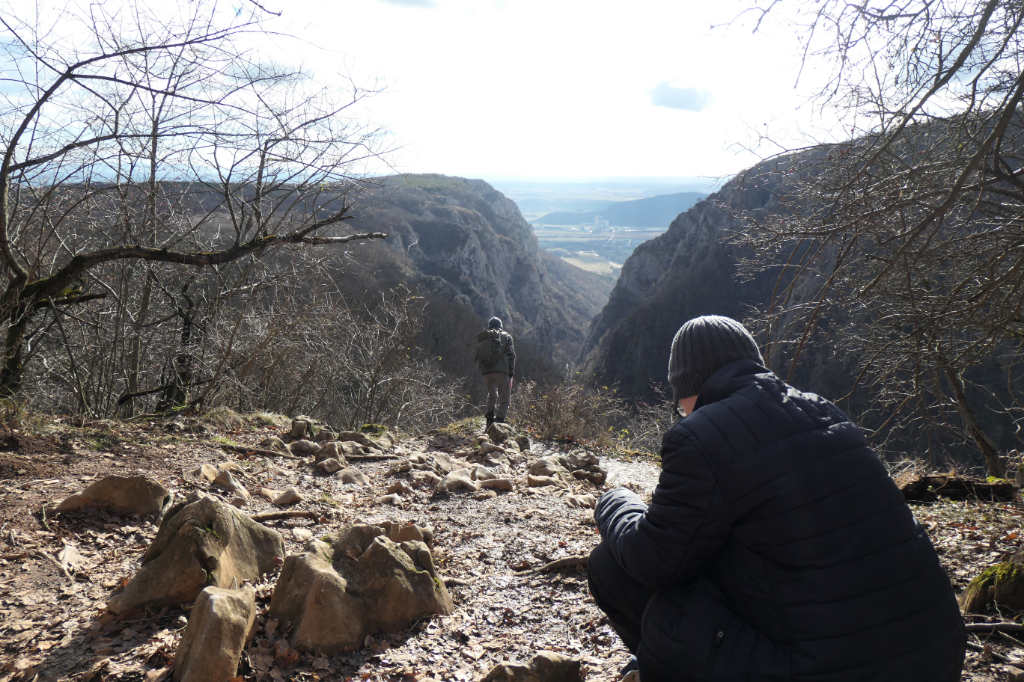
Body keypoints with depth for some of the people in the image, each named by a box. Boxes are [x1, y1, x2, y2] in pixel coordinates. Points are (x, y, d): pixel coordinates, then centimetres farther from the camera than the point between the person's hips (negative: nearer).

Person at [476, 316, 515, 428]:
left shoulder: (482, 338, 19)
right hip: (501, 370, -4)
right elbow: (511, 355, 0)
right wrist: (511, 373, 0)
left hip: (486, 371, 4)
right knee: (505, 397, 2)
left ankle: (490, 418, 16)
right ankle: (499, 420, -8)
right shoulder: (506, 336, 9)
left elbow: (478, 357, 15)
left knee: (491, 395, 23)